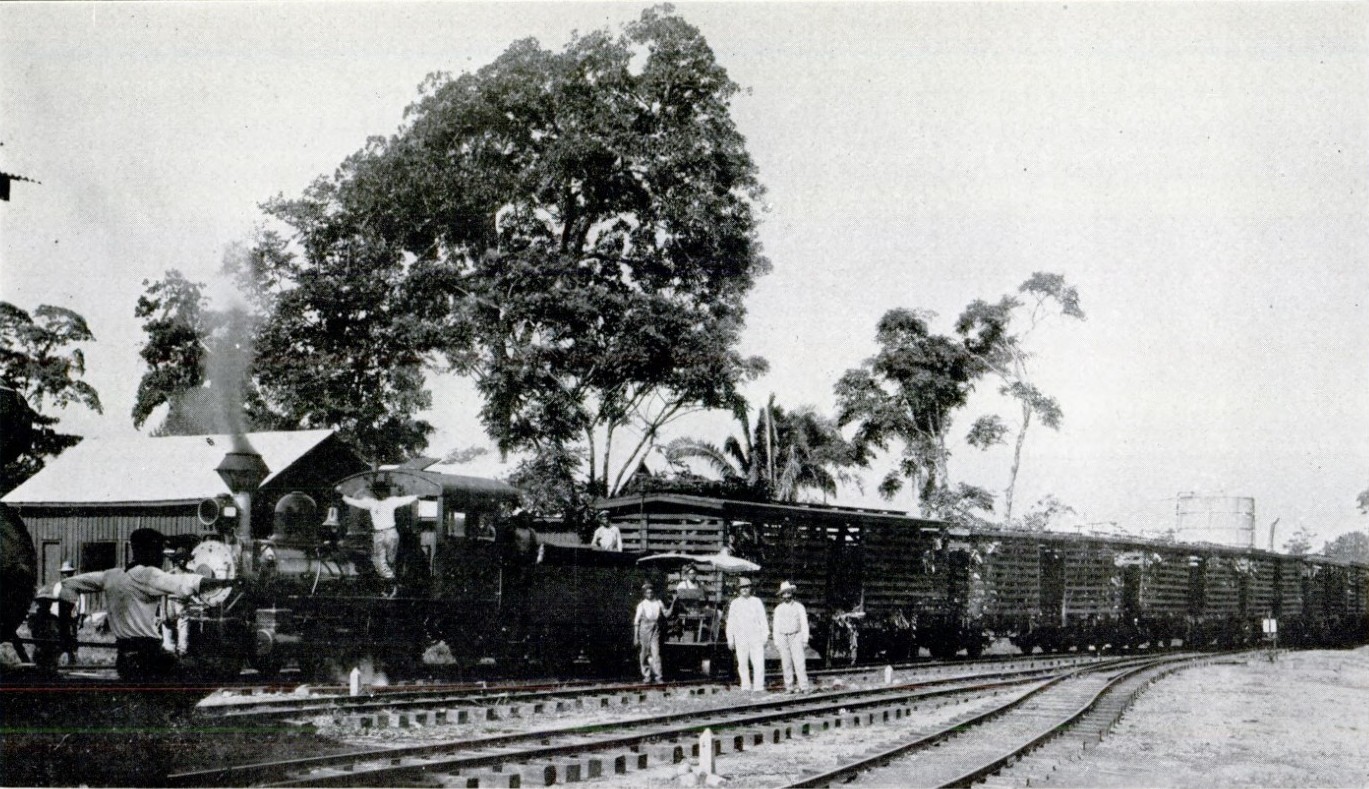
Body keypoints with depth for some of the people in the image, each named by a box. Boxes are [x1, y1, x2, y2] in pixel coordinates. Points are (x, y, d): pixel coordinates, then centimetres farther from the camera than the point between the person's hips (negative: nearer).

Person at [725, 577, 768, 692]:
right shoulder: (734, 604, 9)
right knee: (742, 663, 0)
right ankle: (746, 687, 7)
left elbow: (762, 619, 9)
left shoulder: (757, 602, 8)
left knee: (759, 662, -10)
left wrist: (765, 635, 2)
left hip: (756, 637, -1)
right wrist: (730, 639, 6)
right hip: (741, 638, 1)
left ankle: (759, 687, -9)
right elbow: (730, 622, 11)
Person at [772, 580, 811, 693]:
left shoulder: (799, 607, 4)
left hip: (796, 637, -2)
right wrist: (776, 642, 3)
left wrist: (805, 640, -4)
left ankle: (803, 687, -14)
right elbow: (776, 626, 10)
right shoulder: (778, 609, 9)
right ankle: (789, 687, 5)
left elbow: (804, 624, 3)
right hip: (783, 638, 2)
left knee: (800, 662, -12)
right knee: (786, 664, 0)